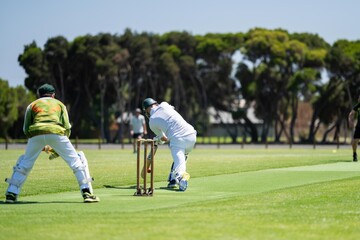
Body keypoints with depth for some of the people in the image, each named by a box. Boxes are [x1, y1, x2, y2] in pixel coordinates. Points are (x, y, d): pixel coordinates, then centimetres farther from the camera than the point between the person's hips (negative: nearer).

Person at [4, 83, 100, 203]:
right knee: (76, 161, 9)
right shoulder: (59, 104, 29)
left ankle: (11, 194, 13)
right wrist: (58, 151, 24)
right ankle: (87, 192, -1)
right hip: (56, 133, -1)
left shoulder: (32, 105, 28)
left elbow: (26, 129, 19)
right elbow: (67, 128, 16)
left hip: (36, 133, 1)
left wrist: (40, 145, 29)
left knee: (25, 163, 19)